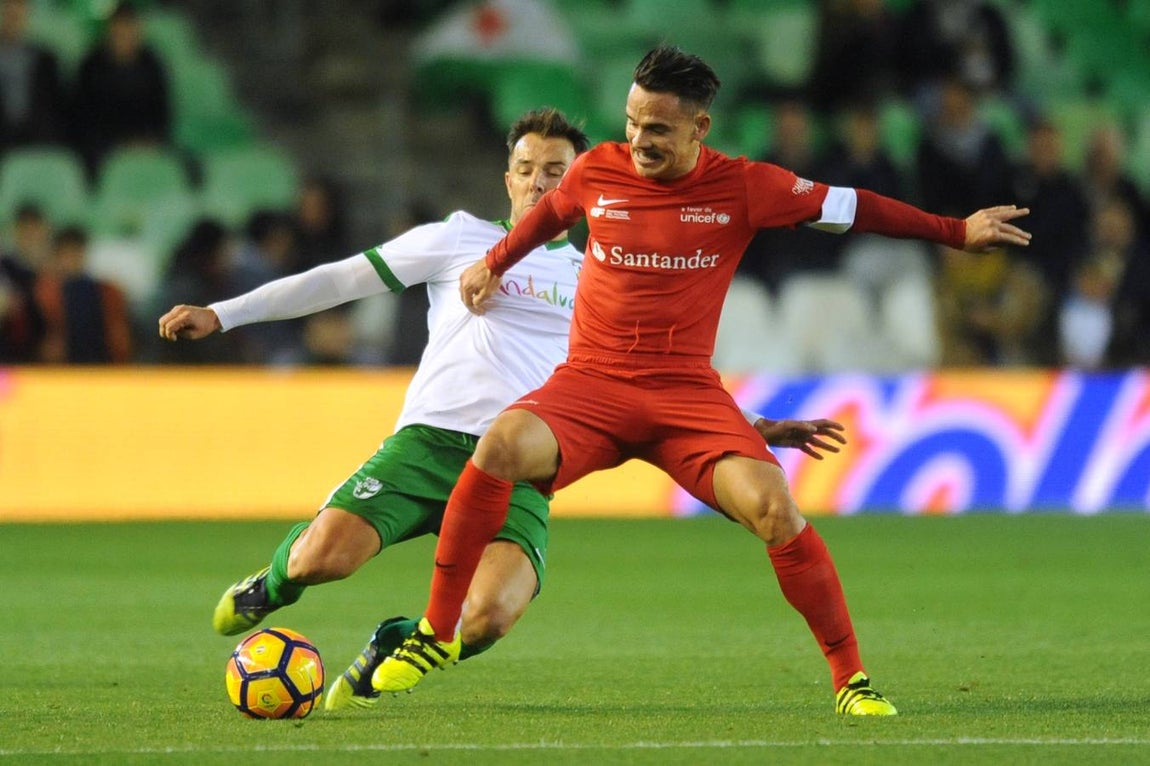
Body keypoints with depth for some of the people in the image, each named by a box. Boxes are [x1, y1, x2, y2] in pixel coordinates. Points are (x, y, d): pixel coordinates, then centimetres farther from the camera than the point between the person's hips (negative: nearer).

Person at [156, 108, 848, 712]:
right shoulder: (461, 239, 14)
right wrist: (221, 315, 8)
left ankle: (394, 646, 6)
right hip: (428, 440, -1)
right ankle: (278, 577, 14)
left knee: (488, 618, -30)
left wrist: (756, 428, 20)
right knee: (324, 557, -27)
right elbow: (339, 280, 14)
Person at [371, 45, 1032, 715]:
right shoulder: (598, 170, 1)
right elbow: (550, 213, 24)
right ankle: (437, 634, -16)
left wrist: (956, 231, 9)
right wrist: (494, 265, 36)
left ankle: (852, 679, -6)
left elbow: (845, 207, 6)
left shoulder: (742, 187, -3)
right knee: (501, 446, -30)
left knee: (774, 507, -23)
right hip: (591, 382, 0)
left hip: (687, 391, 0)